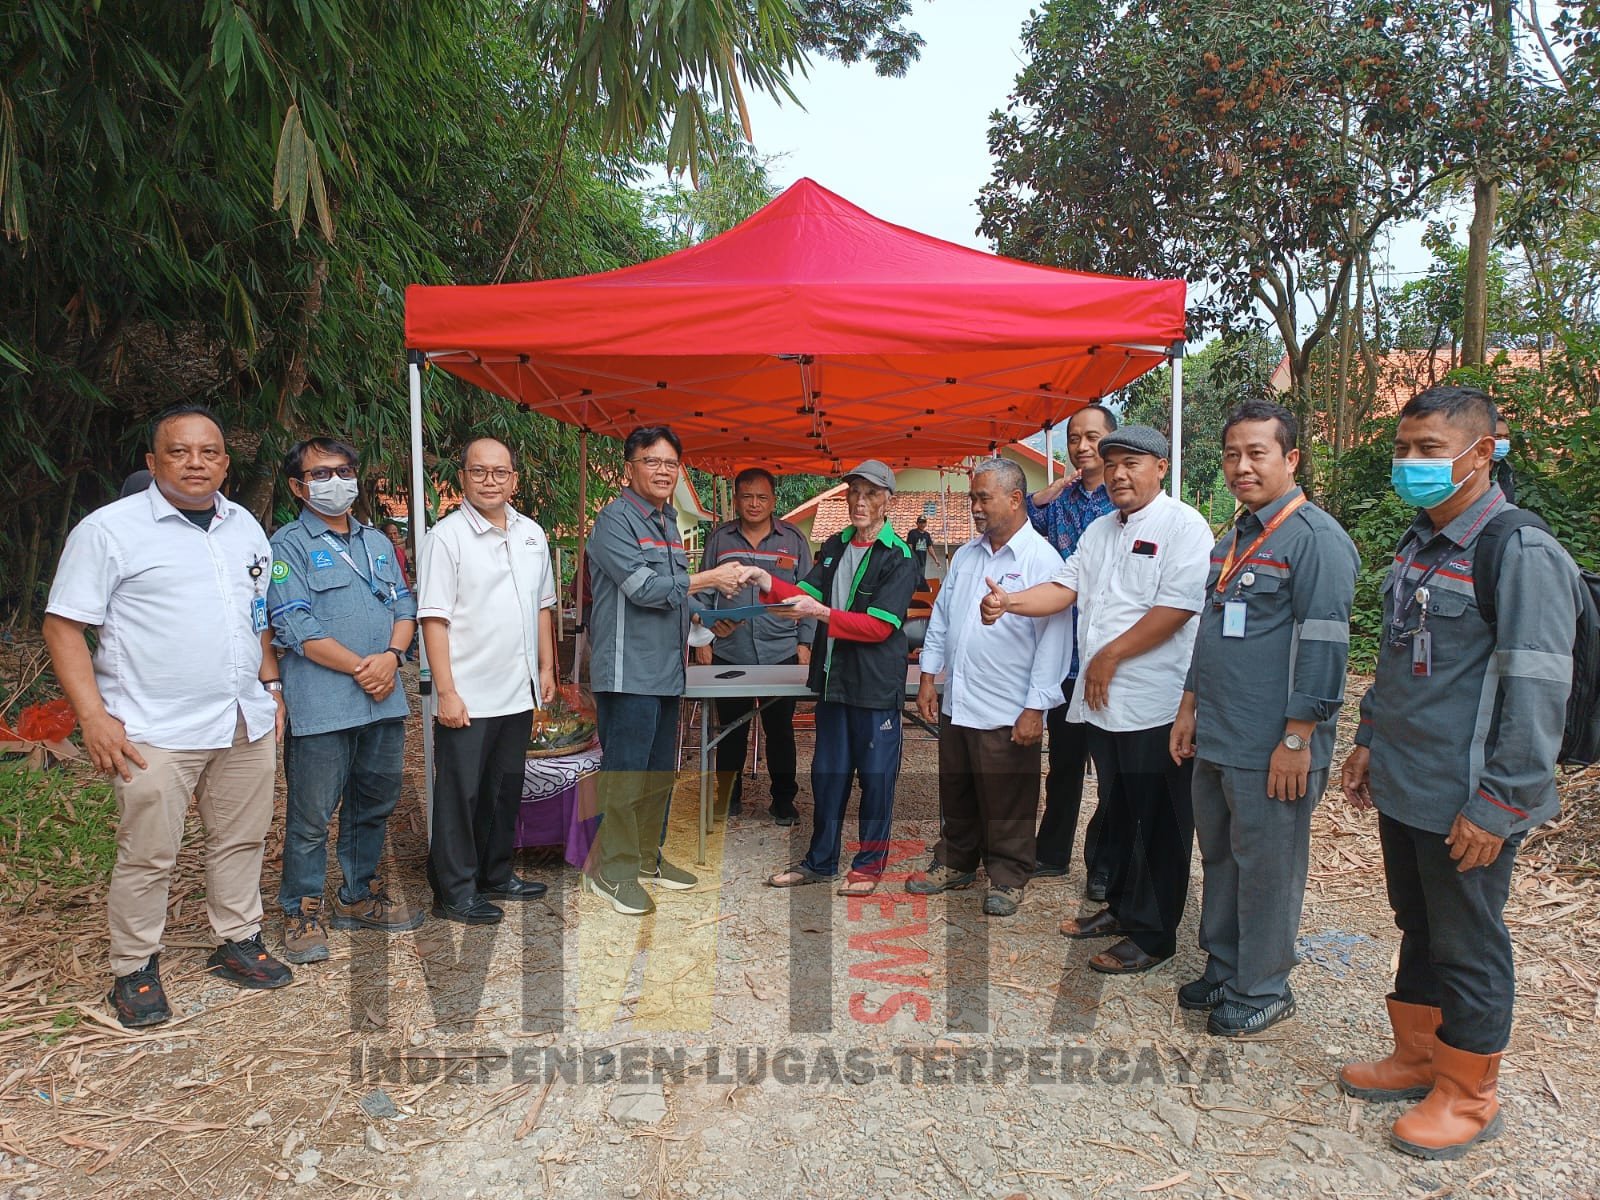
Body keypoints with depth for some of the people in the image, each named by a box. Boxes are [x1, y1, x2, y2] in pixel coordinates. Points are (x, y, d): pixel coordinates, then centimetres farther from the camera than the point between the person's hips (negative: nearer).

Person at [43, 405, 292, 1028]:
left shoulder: (245, 526, 11)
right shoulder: (109, 528, -6)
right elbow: (63, 626, -7)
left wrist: (270, 685, 14)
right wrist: (94, 717, -14)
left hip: (246, 721, 5)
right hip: (155, 731, -5)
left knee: (242, 840, 14)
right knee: (148, 857, 2)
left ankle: (238, 942, 31)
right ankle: (134, 970, 21)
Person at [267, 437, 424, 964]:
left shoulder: (377, 542, 17)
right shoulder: (288, 545, -3)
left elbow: (404, 606, 12)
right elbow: (295, 627, -12)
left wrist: (392, 656, -8)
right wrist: (361, 668, -14)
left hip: (385, 700, 6)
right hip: (322, 705, -6)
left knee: (375, 803, 15)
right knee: (312, 815, 1)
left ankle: (360, 895, 31)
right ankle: (303, 912, 16)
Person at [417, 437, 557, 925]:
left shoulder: (531, 534, 10)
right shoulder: (447, 536, -9)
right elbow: (434, 619, -13)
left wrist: (547, 668, 13)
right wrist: (447, 692, -17)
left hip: (518, 694, 6)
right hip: (467, 698, -6)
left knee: (505, 790, 17)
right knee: (460, 795, 3)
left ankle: (496, 875, 32)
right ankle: (454, 893, 16)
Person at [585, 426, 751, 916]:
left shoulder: (668, 522, 17)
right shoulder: (615, 520, -10)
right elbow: (642, 586, -19)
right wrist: (711, 577, -13)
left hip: (666, 670, 9)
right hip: (629, 670, -9)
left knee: (659, 771, 15)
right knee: (624, 773, -4)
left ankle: (646, 857, 27)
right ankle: (611, 869, 7)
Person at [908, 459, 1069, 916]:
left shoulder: (1042, 560, -10)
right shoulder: (966, 555, 11)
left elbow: (1053, 638, -13)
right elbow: (940, 618, 17)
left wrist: (1036, 708, -15)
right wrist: (928, 676, 12)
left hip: (1007, 713, -6)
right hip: (955, 703, 7)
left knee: (1006, 805, 6)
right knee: (955, 793, 19)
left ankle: (1007, 879, 24)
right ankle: (956, 863, 36)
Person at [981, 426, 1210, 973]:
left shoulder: (1183, 526, -9)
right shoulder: (1100, 531, 16)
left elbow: (1178, 607, -18)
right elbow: (1065, 588, 11)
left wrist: (1110, 655, -15)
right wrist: (1009, 601, -7)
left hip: (1157, 705, -8)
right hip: (1103, 700, 8)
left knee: (1158, 823, 3)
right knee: (1117, 813, 19)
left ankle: (1153, 934, 15)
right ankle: (1122, 907, 34)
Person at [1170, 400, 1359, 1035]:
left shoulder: (1315, 538, -13)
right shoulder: (1232, 540, 15)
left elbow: (1324, 646, -18)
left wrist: (1297, 740, -20)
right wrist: (1189, 709, 18)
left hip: (1270, 750, -8)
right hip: (1215, 742, 8)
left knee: (1265, 869, 5)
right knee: (1218, 858, 17)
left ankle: (1262, 990, 22)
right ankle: (1223, 971, 33)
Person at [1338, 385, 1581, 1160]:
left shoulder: (1522, 556, -18)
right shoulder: (1417, 545, 9)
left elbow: (1536, 696, -20)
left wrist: (1497, 806, -19)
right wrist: (1370, 741, 17)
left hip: (1464, 804, -8)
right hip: (1401, 789, 8)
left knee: (1468, 949, 9)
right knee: (1418, 931, 21)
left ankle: (1467, 1096, 27)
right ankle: (1417, 1058, 38)